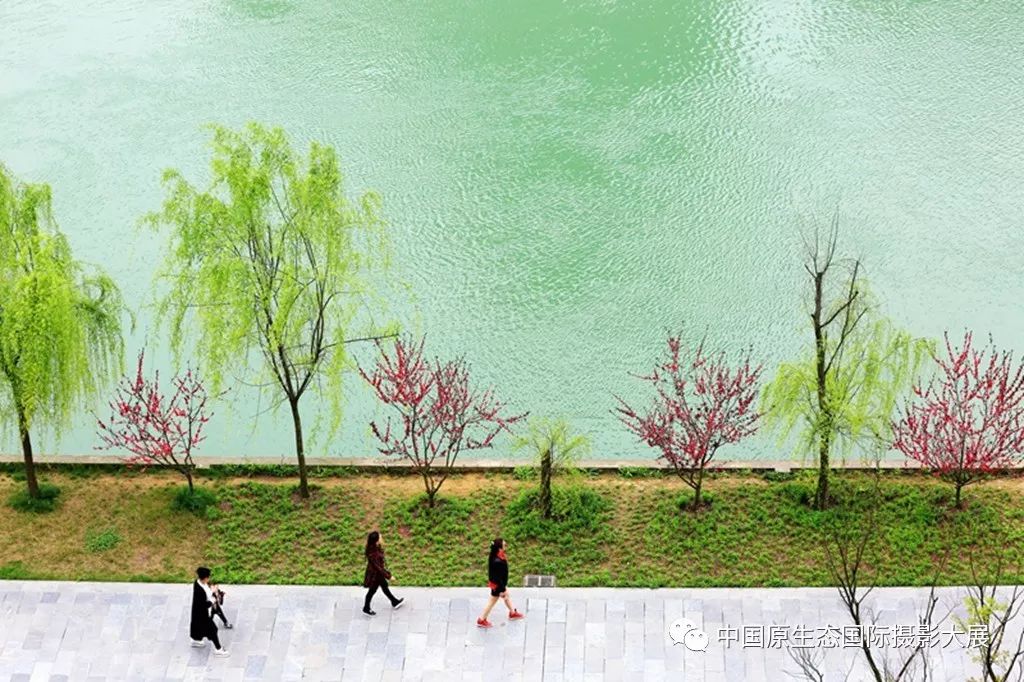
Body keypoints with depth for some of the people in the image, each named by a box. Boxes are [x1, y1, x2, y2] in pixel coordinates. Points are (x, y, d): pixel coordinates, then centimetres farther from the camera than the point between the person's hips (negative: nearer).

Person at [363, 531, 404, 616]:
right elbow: (378, 568, -29)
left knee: (384, 586, 27)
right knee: (372, 591, 17)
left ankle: (395, 602, 49)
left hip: (378, 573, 8)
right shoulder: (373, 554, -41)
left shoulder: (375, 548, -16)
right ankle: (366, 609, 42)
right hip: (374, 575, -8)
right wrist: (389, 576, -20)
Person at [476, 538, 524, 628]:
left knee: (507, 596, 28)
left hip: (501, 582, 9)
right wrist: (502, 590, -19)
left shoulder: (495, 555, -12)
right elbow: (498, 577, -30)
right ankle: (481, 620, 28)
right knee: (492, 602, 11)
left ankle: (513, 613, 50)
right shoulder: (497, 562, -40)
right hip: (497, 584, -9)